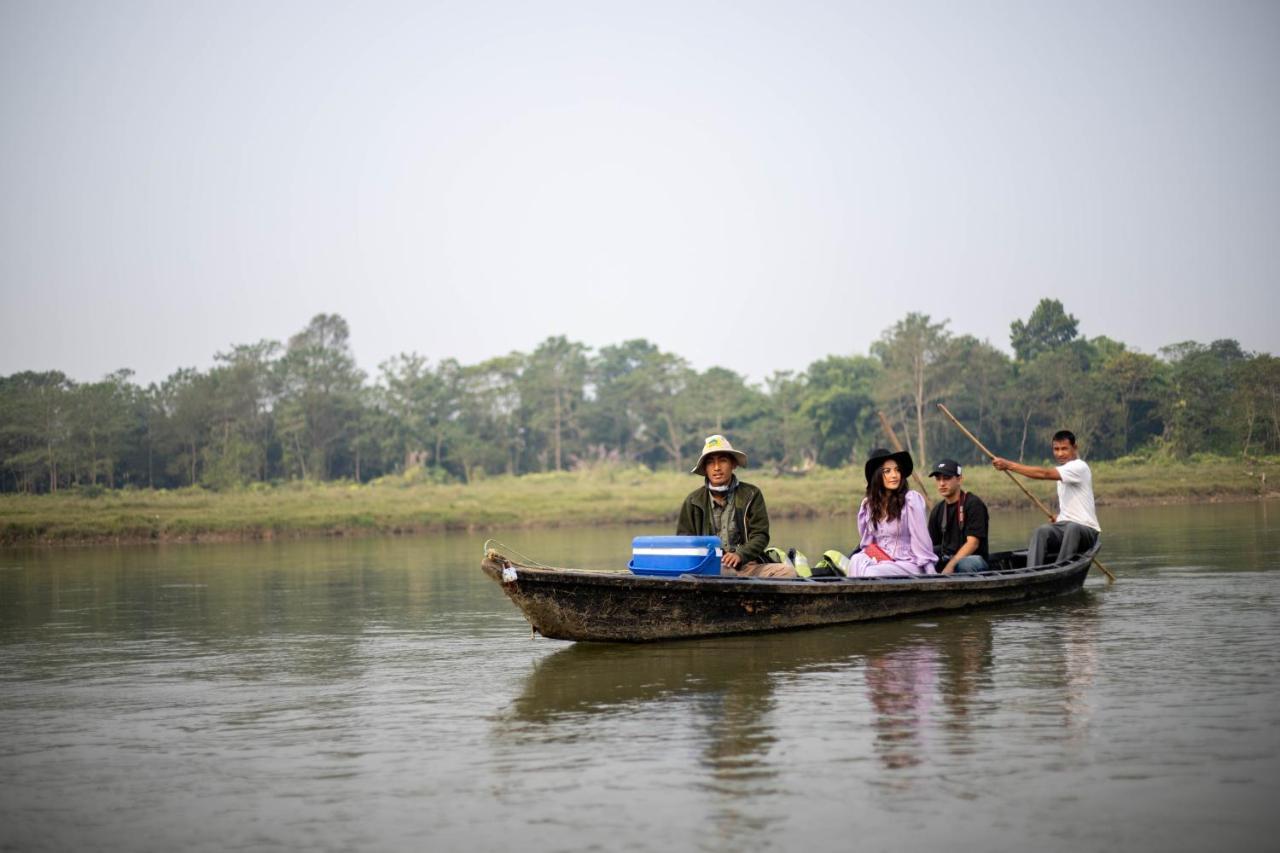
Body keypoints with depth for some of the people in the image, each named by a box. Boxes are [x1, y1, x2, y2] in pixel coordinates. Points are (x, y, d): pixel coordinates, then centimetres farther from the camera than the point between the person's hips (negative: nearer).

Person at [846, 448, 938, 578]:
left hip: (909, 564, -4)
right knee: (856, 560, -29)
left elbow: (922, 541, -8)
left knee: (872, 573, -33)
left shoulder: (911, 499, -6)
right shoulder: (868, 503, 10)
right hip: (880, 561, 4)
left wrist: (930, 572, -10)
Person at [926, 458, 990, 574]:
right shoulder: (937, 511, 12)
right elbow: (931, 544, 13)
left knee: (965, 564, -40)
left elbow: (973, 542, -16)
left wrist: (950, 566, -25)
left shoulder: (974, 504, -8)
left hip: (972, 558, -6)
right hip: (945, 559, 6)